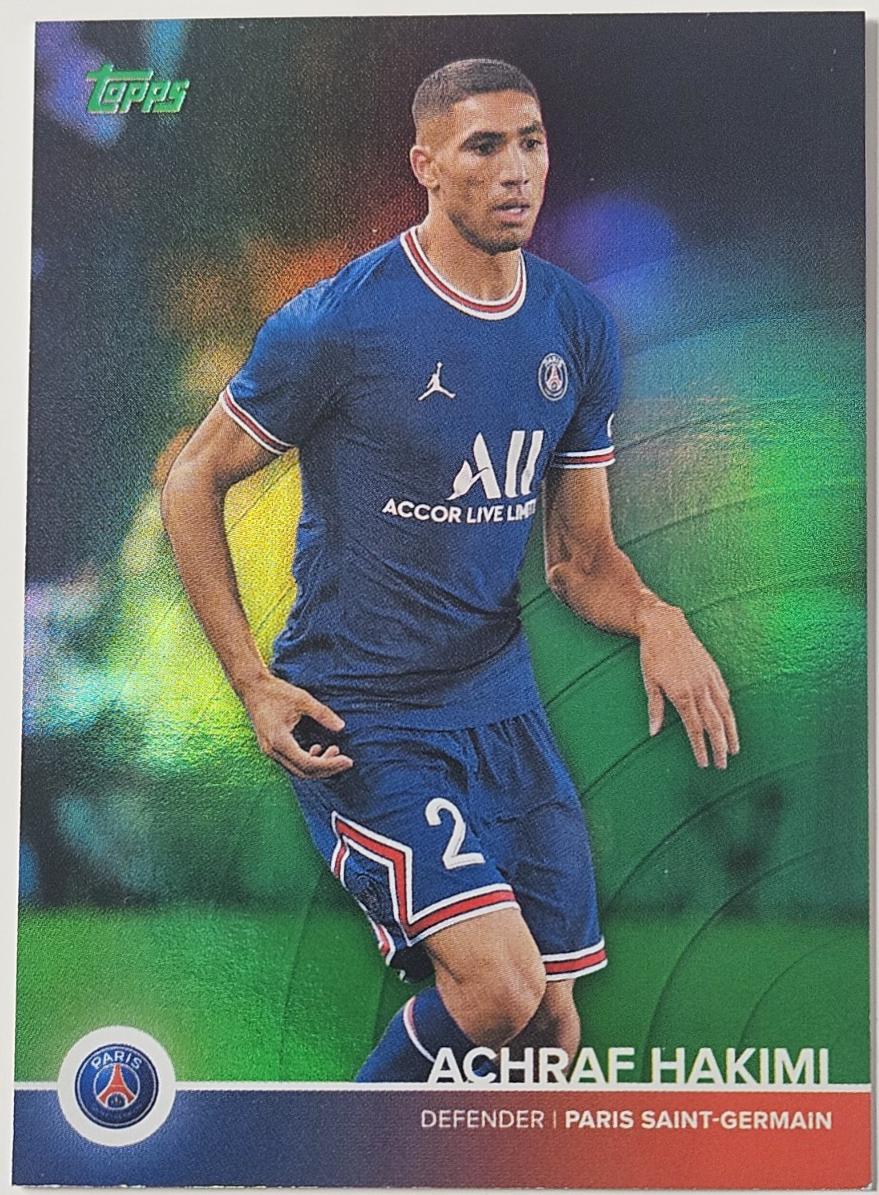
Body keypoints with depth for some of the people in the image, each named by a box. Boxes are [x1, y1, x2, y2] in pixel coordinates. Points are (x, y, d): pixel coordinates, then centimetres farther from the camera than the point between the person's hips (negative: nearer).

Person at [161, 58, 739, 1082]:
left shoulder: (578, 328, 5)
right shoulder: (338, 322, -12)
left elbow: (580, 557, 10)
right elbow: (191, 482, -3)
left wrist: (654, 617, -13)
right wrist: (254, 683, -11)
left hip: (501, 699, 6)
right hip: (357, 718, -5)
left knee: (554, 1028, 8)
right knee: (500, 991, -17)